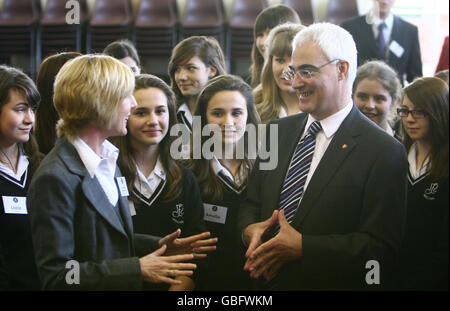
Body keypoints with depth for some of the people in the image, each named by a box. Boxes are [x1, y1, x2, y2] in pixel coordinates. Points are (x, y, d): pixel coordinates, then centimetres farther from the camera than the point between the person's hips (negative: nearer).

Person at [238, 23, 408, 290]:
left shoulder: (384, 152, -15)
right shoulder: (279, 131, 4)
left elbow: (382, 250, -19)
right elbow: (251, 204, 10)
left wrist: (302, 247, -24)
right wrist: (250, 229, -12)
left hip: (330, 284, -5)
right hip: (263, 282, 5)